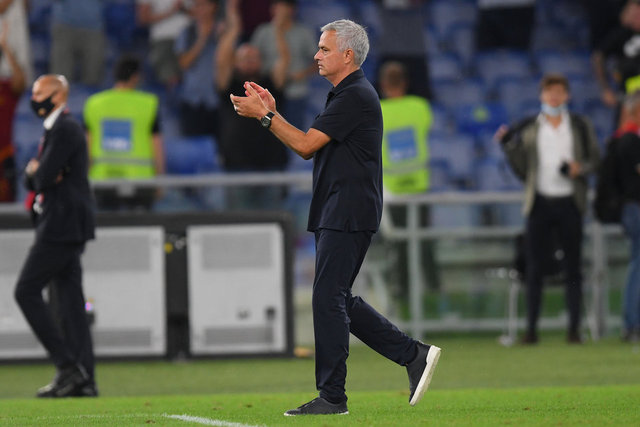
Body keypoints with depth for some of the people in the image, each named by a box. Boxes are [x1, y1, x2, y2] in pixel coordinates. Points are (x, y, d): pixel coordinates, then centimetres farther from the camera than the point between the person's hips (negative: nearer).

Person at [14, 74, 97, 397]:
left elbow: (44, 177, -20)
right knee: (69, 300, 6)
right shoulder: (55, 130, 21)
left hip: (62, 225, -10)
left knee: (27, 291, -9)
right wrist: (34, 172, -2)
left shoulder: (65, 129, -12)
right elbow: (33, 179, 19)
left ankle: (67, 364, -11)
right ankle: (82, 379, 3)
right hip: (65, 227, 10)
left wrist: (36, 171, 2)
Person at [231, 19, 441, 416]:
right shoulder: (346, 94, 19)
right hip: (336, 215, 11)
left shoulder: (356, 96, -14)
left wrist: (264, 115, -10)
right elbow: (309, 146, 20)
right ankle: (414, 354, 13)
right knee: (338, 301, 11)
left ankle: (331, 397, -5)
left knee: (329, 300, -8)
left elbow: (306, 145, -16)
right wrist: (272, 112, 12)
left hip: (348, 216, -11)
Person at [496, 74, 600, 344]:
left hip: (570, 202, 0)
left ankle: (574, 328, 3)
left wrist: (579, 168, -12)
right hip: (540, 202, 0)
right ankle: (531, 329, 1)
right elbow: (521, 170, 7)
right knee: (534, 268, -3)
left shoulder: (580, 127, 9)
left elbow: (594, 160, 8)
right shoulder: (528, 129, 9)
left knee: (572, 268, 0)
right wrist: (508, 146, -6)